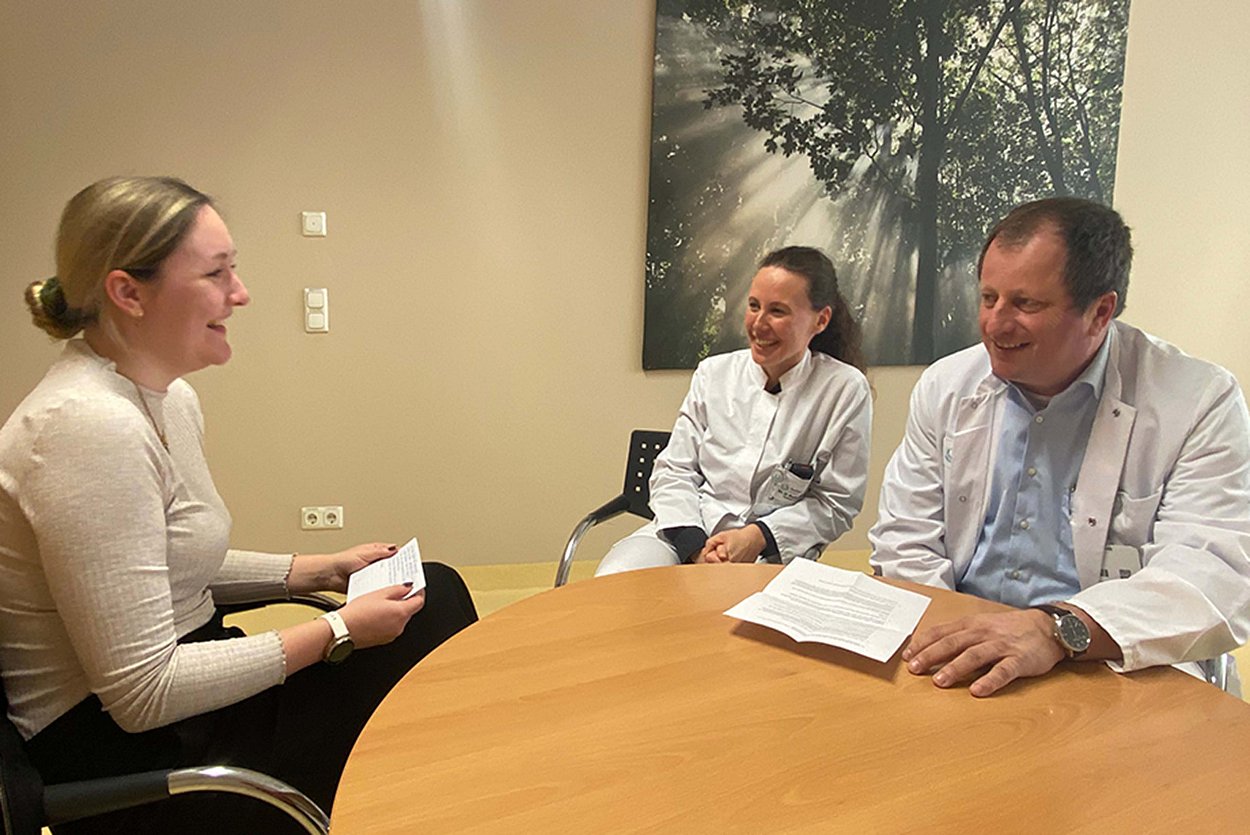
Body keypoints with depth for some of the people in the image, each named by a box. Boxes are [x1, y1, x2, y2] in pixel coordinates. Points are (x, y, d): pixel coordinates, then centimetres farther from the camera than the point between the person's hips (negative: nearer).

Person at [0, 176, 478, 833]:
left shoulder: (169, 400, 5)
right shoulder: (90, 429, -26)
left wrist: (322, 571, 7)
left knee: (434, 592, 2)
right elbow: (141, 692, -26)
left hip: (172, 688, 9)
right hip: (115, 750, -9)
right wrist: (337, 630, -19)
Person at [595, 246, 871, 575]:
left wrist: (757, 537, -12)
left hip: (772, 554, -3)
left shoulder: (845, 390, -1)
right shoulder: (714, 373, 8)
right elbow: (674, 471, 6)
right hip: (686, 532, 3)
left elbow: (836, 503, 1)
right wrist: (695, 547, -10)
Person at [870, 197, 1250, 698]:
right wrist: (950, 647, -14)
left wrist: (1059, 629, -32)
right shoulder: (945, 386, 6)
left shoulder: (1200, 404, -5)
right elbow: (906, 542, 5)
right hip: (960, 668, 3)